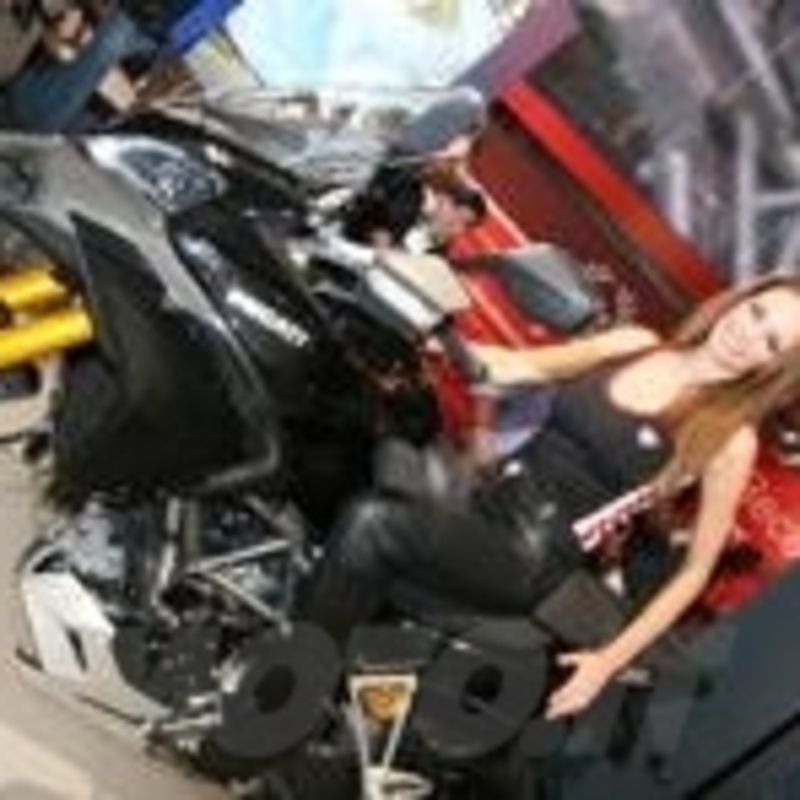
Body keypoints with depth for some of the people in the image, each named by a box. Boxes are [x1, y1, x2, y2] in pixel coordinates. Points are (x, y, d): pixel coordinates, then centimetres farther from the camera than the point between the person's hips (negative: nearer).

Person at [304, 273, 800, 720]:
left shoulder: (731, 439, -5)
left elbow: (698, 568, -2)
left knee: (371, 525, -27)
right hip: (486, 500, 6)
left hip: (532, 560, -6)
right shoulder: (636, 345, 10)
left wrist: (609, 661, -8)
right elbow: (515, 367, 13)